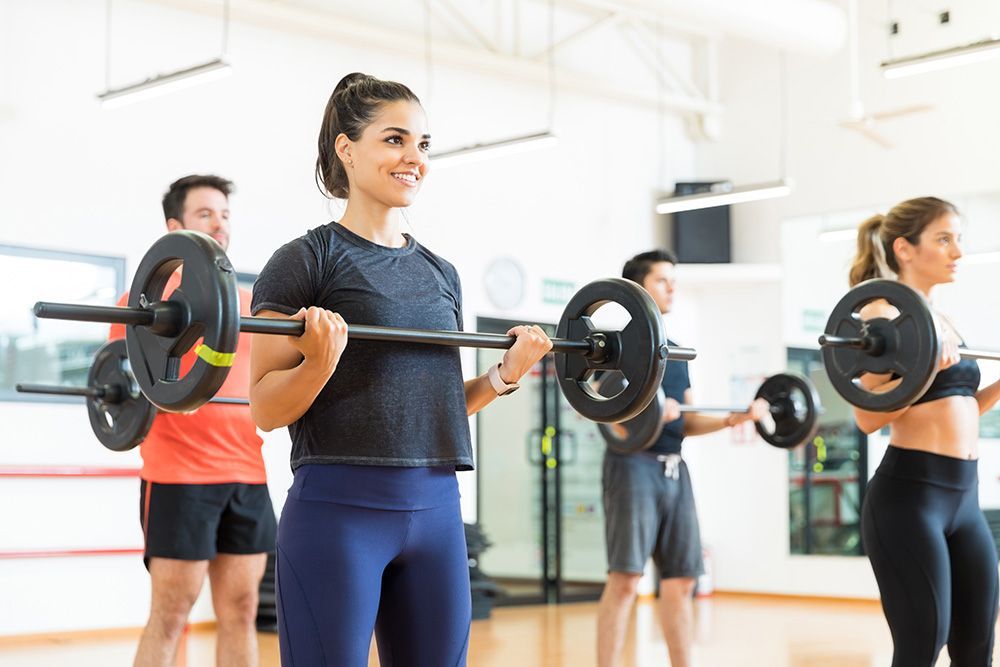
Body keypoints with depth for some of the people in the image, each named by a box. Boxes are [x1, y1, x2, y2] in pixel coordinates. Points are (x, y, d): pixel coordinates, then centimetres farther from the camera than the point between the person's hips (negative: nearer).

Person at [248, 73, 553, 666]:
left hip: (437, 511, 6)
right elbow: (265, 411, -6)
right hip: (338, 510, -6)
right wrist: (322, 361, -23)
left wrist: (506, 374, 4)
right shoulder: (306, 260, -4)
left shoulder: (440, 272, 15)